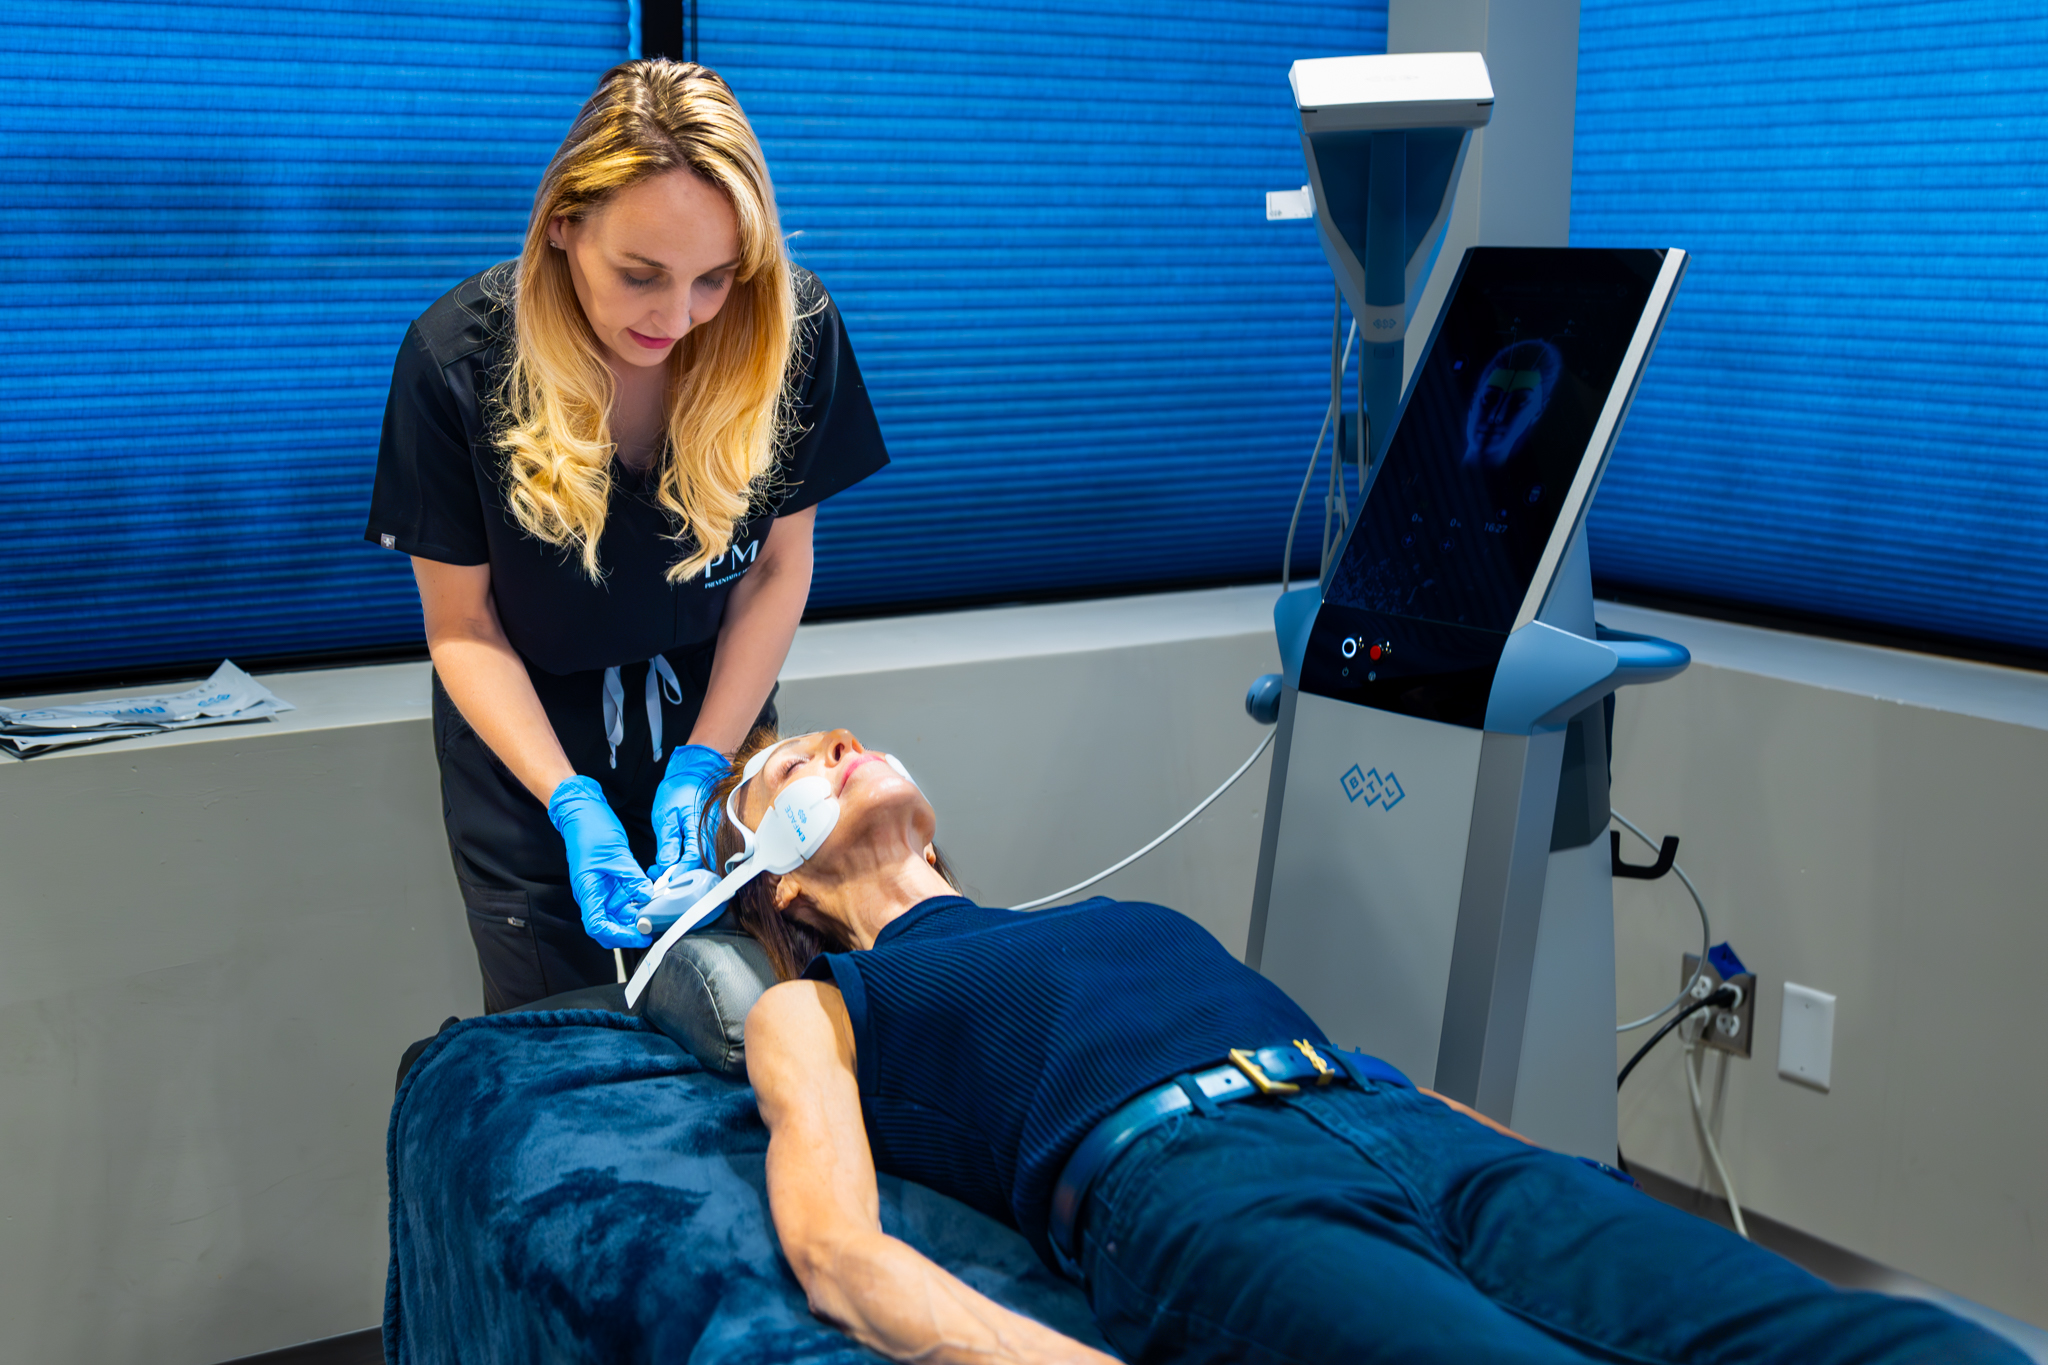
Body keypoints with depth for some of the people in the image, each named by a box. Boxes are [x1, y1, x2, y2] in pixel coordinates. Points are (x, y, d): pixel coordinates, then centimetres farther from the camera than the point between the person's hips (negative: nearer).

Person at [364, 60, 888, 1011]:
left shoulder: (792, 328, -20)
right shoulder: (460, 359, -23)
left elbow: (779, 567, -7)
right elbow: (463, 629, -13)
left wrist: (702, 763, -15)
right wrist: (572, 804, -23)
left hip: (717, 717, 2)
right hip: (525, 731, -1)